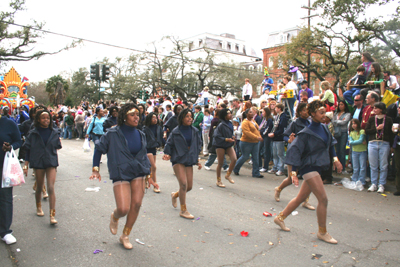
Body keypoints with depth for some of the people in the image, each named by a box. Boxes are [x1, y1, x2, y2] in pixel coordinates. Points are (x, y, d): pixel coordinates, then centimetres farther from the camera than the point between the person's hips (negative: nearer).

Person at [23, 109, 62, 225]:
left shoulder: (54, 133, 3)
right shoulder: (33, 133, -1)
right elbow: (28, 150, 1)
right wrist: (26, 165, -2)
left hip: (51, 163, 0)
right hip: (38, 163, 0)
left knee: (51, 188, -9)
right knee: (39, 187, 14)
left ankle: (52, 215, -8)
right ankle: (38, 207, 41)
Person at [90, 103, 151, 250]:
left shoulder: (141, 135, 7)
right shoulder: (113, 134, -7)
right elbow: (98, 148, 3)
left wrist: (148, 174, 13)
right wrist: (95, 169, -3)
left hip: (138, 174, 5)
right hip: (120, 174, -4)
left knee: (136, 204, -1)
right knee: (123, 209, -12)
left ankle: (125, 236, 21)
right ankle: (114, 217, 28)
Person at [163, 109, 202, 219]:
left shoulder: (195, 131, 6)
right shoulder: (175, 132, -4)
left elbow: (198, 145, 14)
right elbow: (169, 144, 3)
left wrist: (197, 160, 12)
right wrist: (167, 154, -13)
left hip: (189, 160, 5)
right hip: (178, 160, -4)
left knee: (189, 186, 5)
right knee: (183, 184, -15)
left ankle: (175, 195, 37)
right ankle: (183, 210, -1)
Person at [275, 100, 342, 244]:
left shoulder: (324, 128, 8)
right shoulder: (306, 133, -15)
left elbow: (330, 143, 25)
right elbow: (294, 150, -18)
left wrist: (335, 158, 20)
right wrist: (293, 172, -23)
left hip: (317, 168, 8)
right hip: (309, 167, -8)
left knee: (301, 197, 15)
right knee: (323, 199, -8)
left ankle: (280, 217, 29)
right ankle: (322, 232, 9)